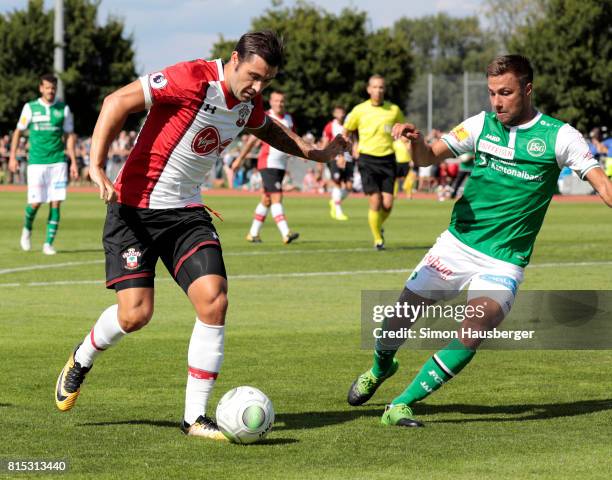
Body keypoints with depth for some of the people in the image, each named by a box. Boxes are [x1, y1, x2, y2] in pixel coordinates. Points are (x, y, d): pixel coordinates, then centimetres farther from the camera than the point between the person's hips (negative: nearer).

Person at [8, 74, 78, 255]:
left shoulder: (63, 109, 6)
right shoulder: (30, 108, 3)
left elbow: (69, 136, 10)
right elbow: (18, 132, 11)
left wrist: (73, 162, 3)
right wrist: (12, 157, 4)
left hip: (58, 162, 1)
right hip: (36, 163, -1)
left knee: (55, 203, -5)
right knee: (35, 202, -5)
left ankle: (49, 243, 2)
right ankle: (27, 229, 26)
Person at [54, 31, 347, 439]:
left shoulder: (249, 104, 5)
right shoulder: (192, 79, -20)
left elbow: (268, 129, 31)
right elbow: (118, 102, -21)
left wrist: (315, 153, 22)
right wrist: (97, 166, -27)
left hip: (187, 213, 6)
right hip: (136, 207, -6)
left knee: (214, 301, -12)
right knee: (135, 314, -12)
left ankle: (195, 416, -2)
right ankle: (82, 360, 23)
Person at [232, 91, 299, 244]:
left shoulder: (289, 119, 11)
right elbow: (252, 140, -1)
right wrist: (239, 159, 2)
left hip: (282, 165, 7)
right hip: (268, 163, -7)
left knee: (267, 200, 12)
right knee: (276, 197, -15)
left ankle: (253, 233, 21)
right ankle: (285, 233, -23)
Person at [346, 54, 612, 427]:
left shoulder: (559, 136, -7)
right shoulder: (482, 125, 1)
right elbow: (429, 157, 1)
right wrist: (417, 141, -21)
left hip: (504, 262, -3)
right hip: (457, 244, 3)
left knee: (473, 330, -22)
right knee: (404, 312, 3)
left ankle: (400, 406, -14)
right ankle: (380, 368, 37)